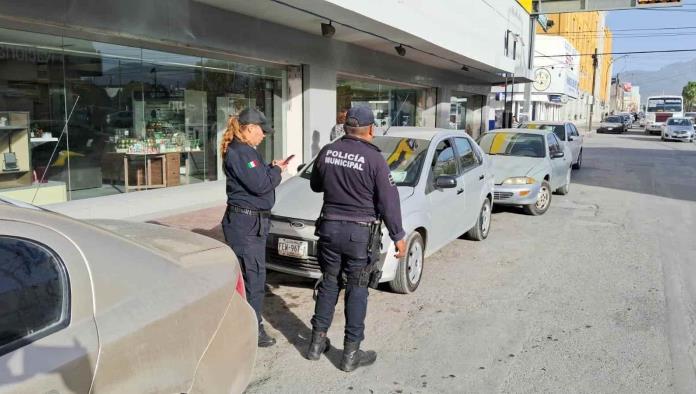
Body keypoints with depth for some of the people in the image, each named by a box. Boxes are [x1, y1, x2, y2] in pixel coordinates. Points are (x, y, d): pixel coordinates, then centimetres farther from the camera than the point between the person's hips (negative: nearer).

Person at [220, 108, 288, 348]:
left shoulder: (244, 150, 16)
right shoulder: (240, 152, -17)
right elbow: (260, 185, -22)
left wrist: (273, 168, 7)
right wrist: (277, 171, -6)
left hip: (252, 221, 11)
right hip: (246, 222, -11)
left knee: (252, 274, 19)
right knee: (253, 276, -4)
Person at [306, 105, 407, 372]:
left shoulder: (327, 151, 1)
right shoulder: (374, 158, -12)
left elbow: (315, 185, 16)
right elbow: (388, 201, -10)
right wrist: (398, 236, -3)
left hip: (329, 227, 4)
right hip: (358, 232, -4)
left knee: (329, 284, 17)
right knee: (356, 290, 6)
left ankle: (317, 343, 25)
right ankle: (351, 354, 13)